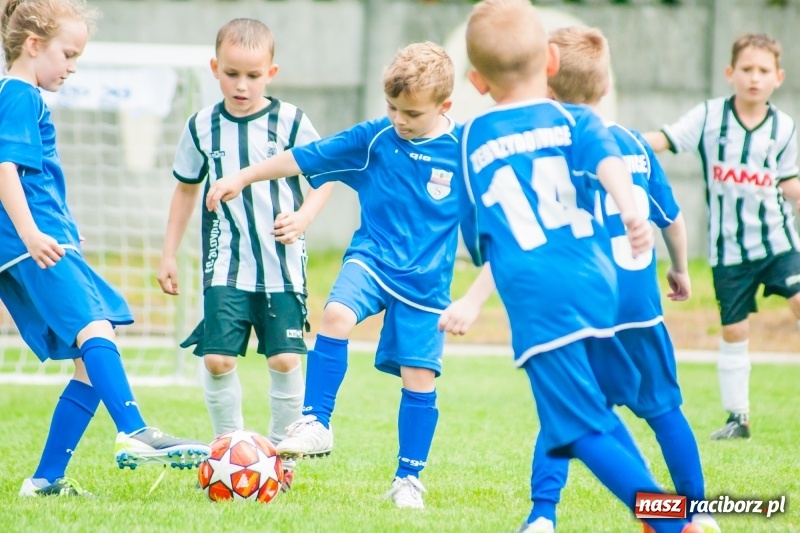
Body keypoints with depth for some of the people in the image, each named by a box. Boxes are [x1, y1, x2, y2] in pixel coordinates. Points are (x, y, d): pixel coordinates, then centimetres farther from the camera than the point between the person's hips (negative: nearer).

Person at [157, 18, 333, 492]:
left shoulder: (290, 121, -3)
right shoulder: (203, 127, 4)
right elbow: (186, 189, 17)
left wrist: (302, 218, -13)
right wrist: (169, 254, 16)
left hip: (282, 264, -1)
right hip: (226, 265, 1)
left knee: (285, 358, -5)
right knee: (217, 358, -9)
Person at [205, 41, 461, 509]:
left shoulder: (465, 153, -9)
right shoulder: (373, 138, -5)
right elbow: (303, 158, 1)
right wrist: (242, 177, 3)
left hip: (425, 280, -1)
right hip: (372, 258, 1)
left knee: (419, 377, -2)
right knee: (337, 313, -29)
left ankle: (409, 479, 14)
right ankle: (317, 424, -20)